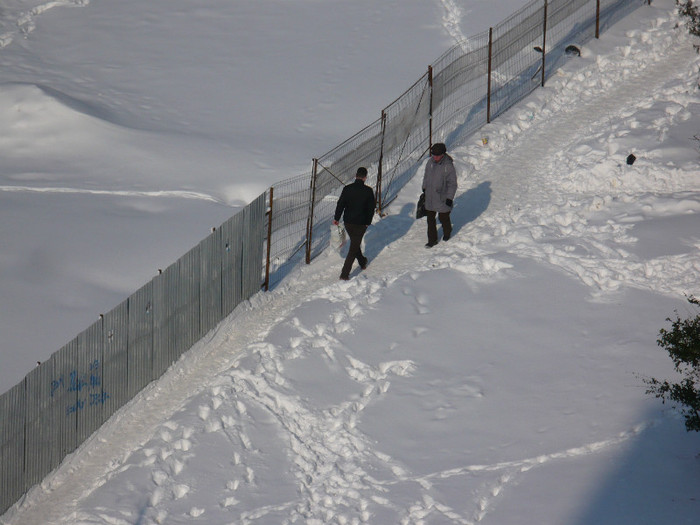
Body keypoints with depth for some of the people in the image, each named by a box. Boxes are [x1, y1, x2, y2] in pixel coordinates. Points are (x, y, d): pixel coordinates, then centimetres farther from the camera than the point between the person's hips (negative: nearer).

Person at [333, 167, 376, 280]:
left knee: (355, 243, 27)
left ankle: (362, 262, 47)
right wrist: (368, 222, 8)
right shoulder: (368, 191, -12)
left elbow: (340, 204, -2)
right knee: (353, 248, 3)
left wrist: (336, 218, 10)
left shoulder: (347, 189, -7)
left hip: (348, 223, 3)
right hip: (360, 224, -3)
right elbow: (371, 208, -5)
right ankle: (344, 274, -1)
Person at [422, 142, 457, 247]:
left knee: (443, 218, 11)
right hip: (430, 197, 5)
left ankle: (447, 233, 40)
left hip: (442, 198, -5)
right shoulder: (430, 162, -2)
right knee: (430, 218, 8)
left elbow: (452, 184, -14)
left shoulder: (448, 166, -19)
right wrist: (424, 188, 20)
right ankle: (432, 240, 19)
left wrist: (449, 198, -15)